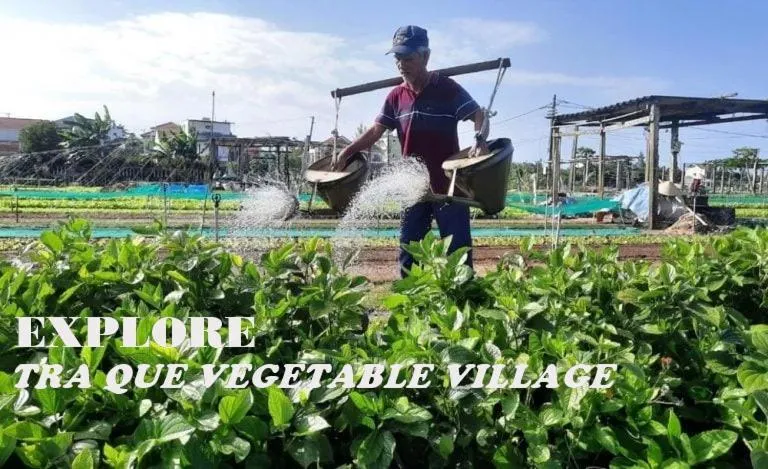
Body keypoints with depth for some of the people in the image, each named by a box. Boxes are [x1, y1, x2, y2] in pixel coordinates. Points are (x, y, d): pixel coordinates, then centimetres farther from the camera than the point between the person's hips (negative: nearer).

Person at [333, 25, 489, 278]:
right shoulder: (396, 96, 6)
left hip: (449, 184, -5)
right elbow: (376, 130, 8)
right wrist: (346, 152, -3)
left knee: (457, 250, 2)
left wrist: (479, 140, -32)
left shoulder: (448, 89, -8)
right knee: (408, 250, 11)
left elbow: (480, 116, -11)